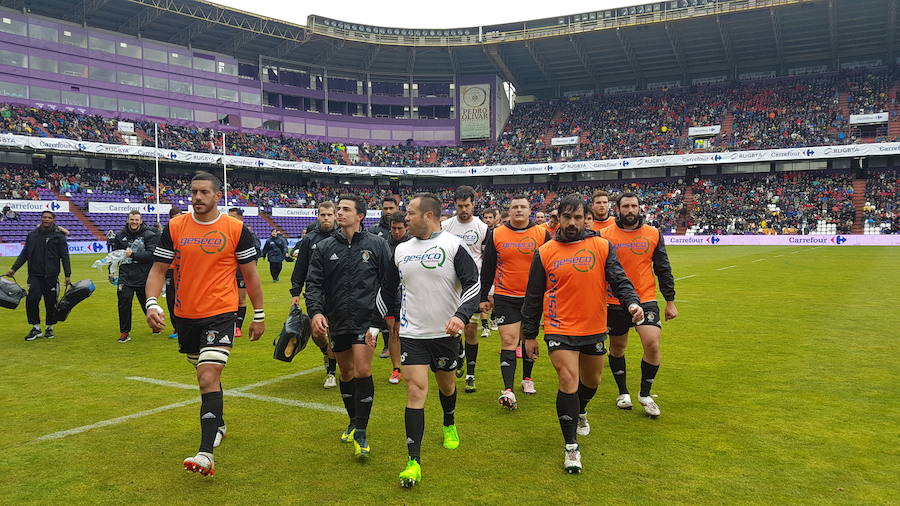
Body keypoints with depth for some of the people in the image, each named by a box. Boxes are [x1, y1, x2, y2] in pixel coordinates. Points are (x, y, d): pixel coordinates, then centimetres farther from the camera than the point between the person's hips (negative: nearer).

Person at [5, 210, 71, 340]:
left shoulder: (59, 236, 1)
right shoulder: (32, 235, 10)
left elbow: (65, 256, 1)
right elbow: (24, 254, 16)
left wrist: (68, 275, -4)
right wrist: (13, 269, 10)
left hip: (51, 276, -2)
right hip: (35, 275, 2)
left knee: (51, 303, 4)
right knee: (31, 300, -9)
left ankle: (49, 328, 19)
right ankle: (36, 328, 3)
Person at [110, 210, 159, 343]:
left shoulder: (149, 235, -3)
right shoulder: (120, 236, 9)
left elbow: (151, 255, -13)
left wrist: (133, 255, -21)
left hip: (144, 277, -2)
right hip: (125, 276, 2)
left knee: (147, 304, 9)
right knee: (124, 302, -8)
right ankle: (124, 332, 4)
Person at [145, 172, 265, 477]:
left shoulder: (236, 229, -5)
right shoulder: (174, 227, 1)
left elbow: (250, 274, 1)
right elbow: (158, 269, 2)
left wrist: (259, 315, 3)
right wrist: (152, 304, -15)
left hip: (220, 315, -4)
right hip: (185, 315, 4)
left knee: (208, 380, -16)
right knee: (207, 374, 21)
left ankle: (206, 454, -15)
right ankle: (218, 425, 43)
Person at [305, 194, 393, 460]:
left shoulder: (377, 245, -1)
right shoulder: (324, 248, 6)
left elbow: (389, 281, 3)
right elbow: (314, 283, 2)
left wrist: (379, 317, -2)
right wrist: (315, 311, -15)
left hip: (366, 319, -3)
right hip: (336, 321, 4)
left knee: (362, 371, -13)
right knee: (346, 372, 14)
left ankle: (360, 431, -2)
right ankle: (354, 422, 33)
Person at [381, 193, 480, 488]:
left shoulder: (454, 245, -9)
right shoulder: (401, 250, 5)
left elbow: (473, 284, -13)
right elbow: (390, 288, 19)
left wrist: (461, 315, -27)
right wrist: (390, 316, 19)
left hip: (445, 333, -2)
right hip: (412, 333, 2)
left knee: (446, 384, 18)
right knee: (415, 390, -8)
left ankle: (449, 425, 50)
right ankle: (413, 462, -6)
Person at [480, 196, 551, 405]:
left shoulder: (542, 234, 1)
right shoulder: (496, 234, 1)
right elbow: (487, 268, 7)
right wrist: (484, 297, 6)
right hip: (505, 297, -1)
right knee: (509, 341, -8)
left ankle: (527, 378, 34)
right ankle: (508, 390, -9)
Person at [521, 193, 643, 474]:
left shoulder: (602, 247, 0)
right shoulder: (544, 253, -2)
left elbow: (619, 280, -3)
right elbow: (533, 297, 3)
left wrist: (631, 302, -24)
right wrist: (529, 335, 5)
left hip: (594, 329, 3)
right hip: (560, 330, -2)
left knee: (592, 380, 19)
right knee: (568, 382, -13)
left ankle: (581, 412, 53)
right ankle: (571, 448, 3)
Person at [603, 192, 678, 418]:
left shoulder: (653, 234, 2)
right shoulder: (606, 235, -2)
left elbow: (663, 269, 7)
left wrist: (670, 301, 6)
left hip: (646, 300, 0)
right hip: (615, 303, 0)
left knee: (652, 344, -14)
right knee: (617, 348, 12)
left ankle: (645, 394, 8)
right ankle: (623, 393, 34)